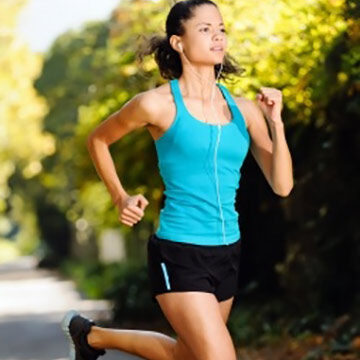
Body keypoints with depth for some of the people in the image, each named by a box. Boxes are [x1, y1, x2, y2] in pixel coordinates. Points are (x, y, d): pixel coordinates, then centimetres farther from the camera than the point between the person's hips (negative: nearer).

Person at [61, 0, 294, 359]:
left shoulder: (244, 109, 2)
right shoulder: (157, 104, -9)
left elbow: (282, 185, -1)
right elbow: (97, 140, 8)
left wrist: (275, 122, -11)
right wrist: (120, 198, 1)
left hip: (226, 253, 6)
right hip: (178, 254, -6)